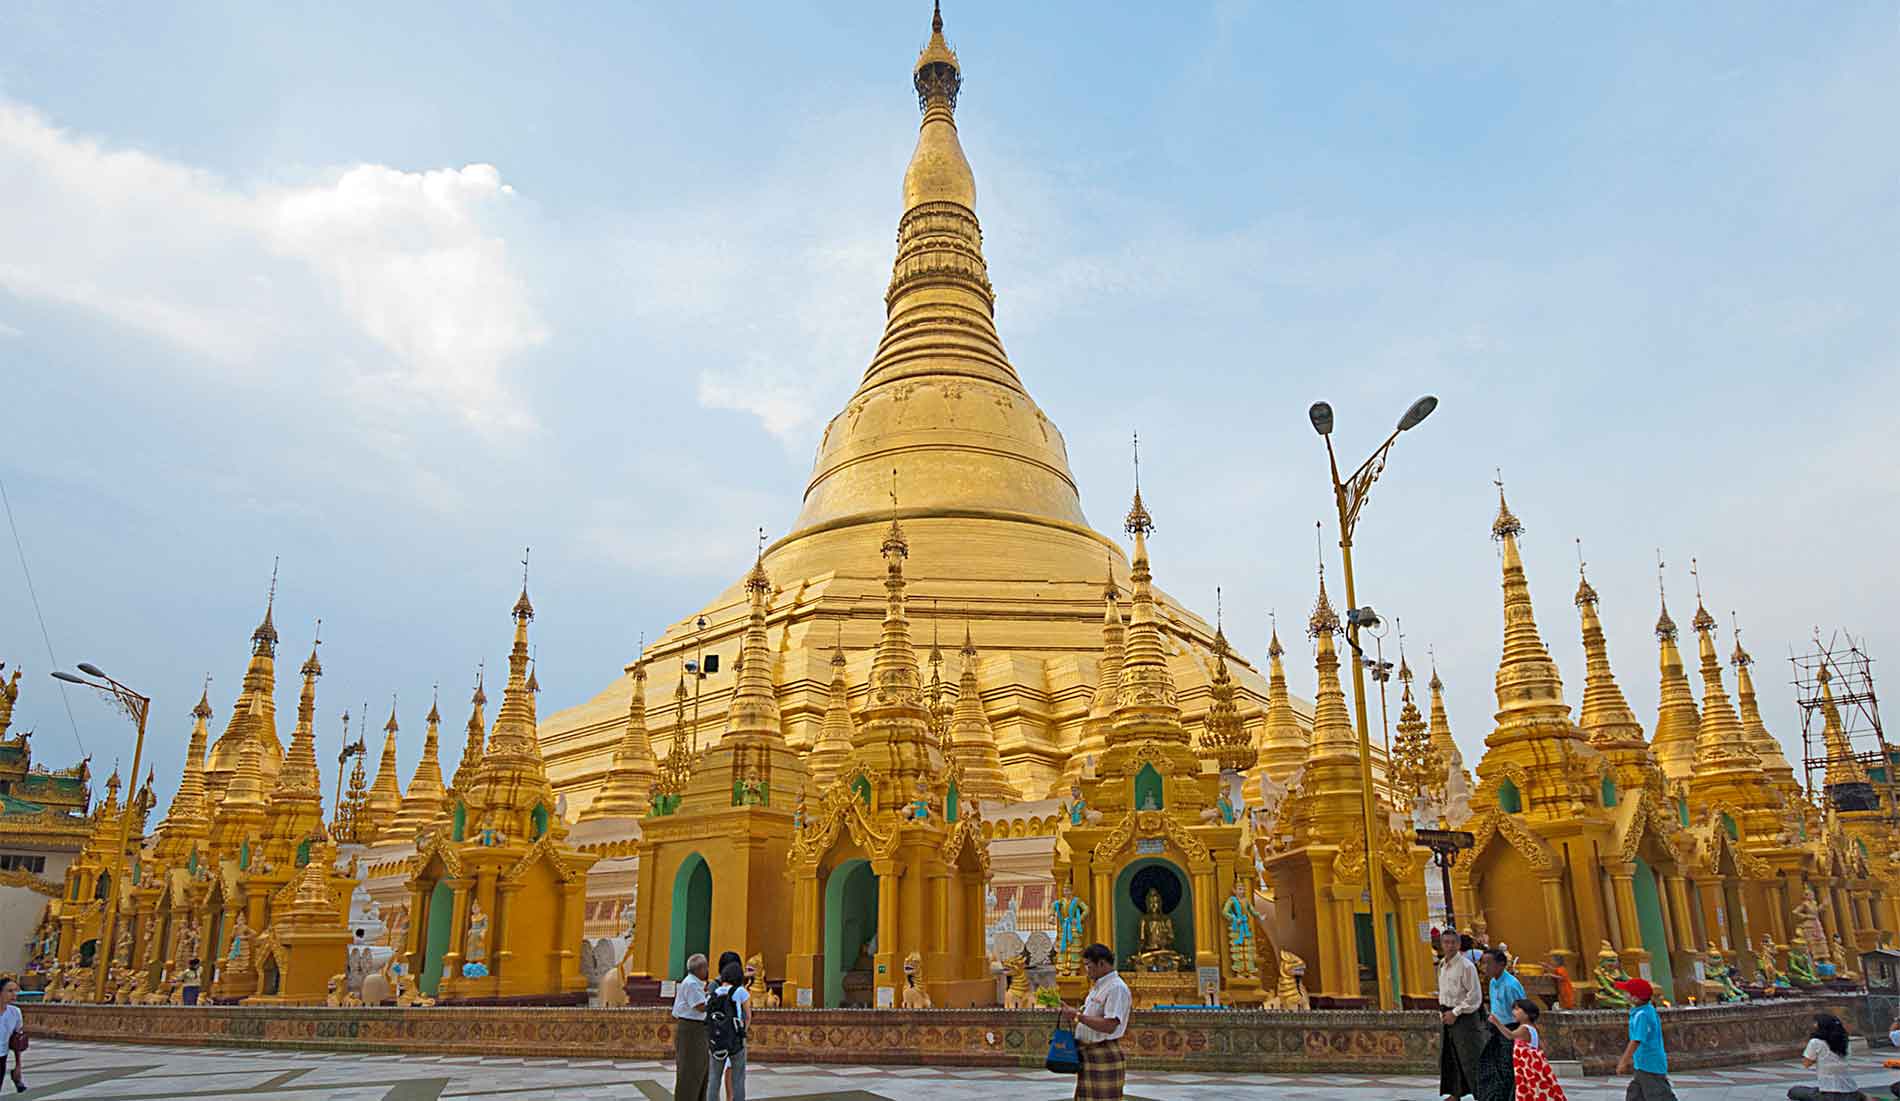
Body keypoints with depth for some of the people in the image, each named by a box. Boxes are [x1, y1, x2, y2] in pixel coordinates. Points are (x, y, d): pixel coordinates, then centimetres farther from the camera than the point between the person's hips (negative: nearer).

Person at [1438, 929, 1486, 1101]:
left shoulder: (1466, 966, -15)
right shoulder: (1442, 965, 10)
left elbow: (1474, 996, -16)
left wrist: (1455, 1012, -15)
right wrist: (1442, 1011, 9)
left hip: (1464, 1017, -8)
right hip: (1448, 1016, 8)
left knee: (1469, 1058, -4)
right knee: (1447, 1057, 14)